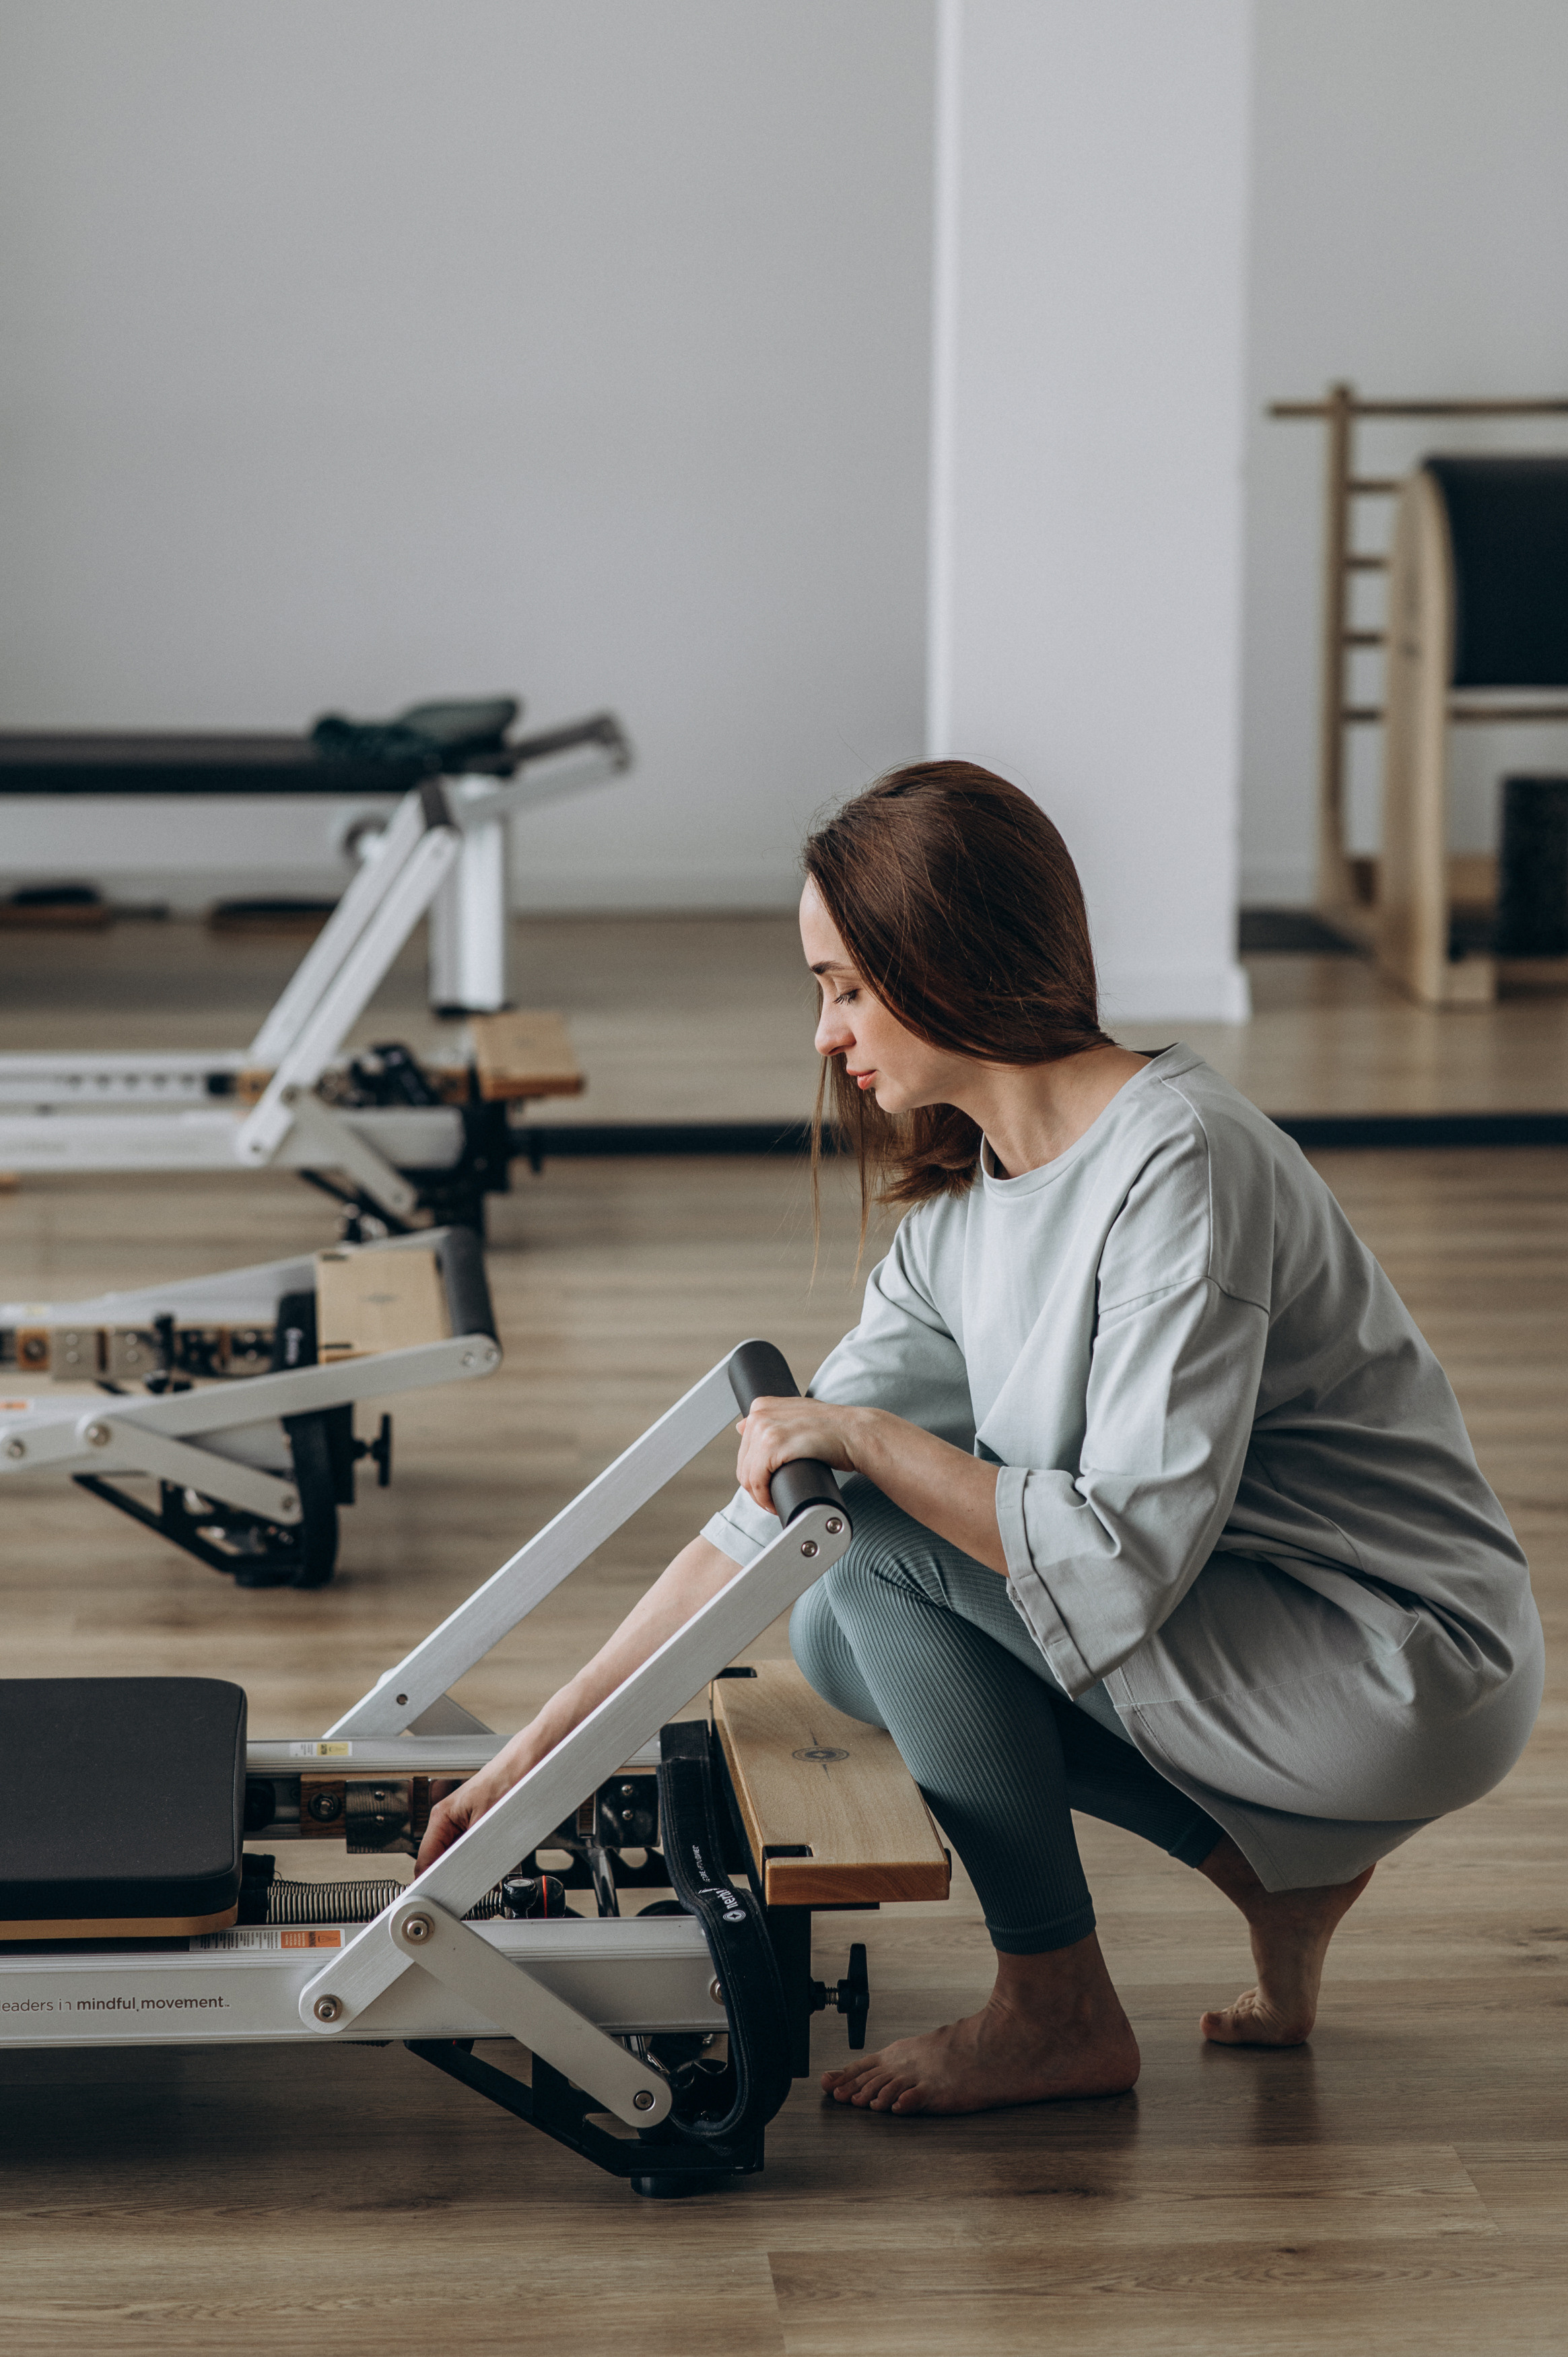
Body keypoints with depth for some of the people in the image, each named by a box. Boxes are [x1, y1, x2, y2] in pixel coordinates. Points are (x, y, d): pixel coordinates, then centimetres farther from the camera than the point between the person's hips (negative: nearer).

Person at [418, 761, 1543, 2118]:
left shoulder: (1177, 1166, -22)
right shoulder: (964, 1205, 6)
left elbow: (1130, 1557, -27)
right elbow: (779, 1497, 8)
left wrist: (869, 1441, -20)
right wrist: (544, 1748, 5)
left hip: (1415, 1679, -9)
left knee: (876, 1534, -15)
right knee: (842, 1639, 10)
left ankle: (1059, 2010, -2)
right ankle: (1279, 1867, 11)